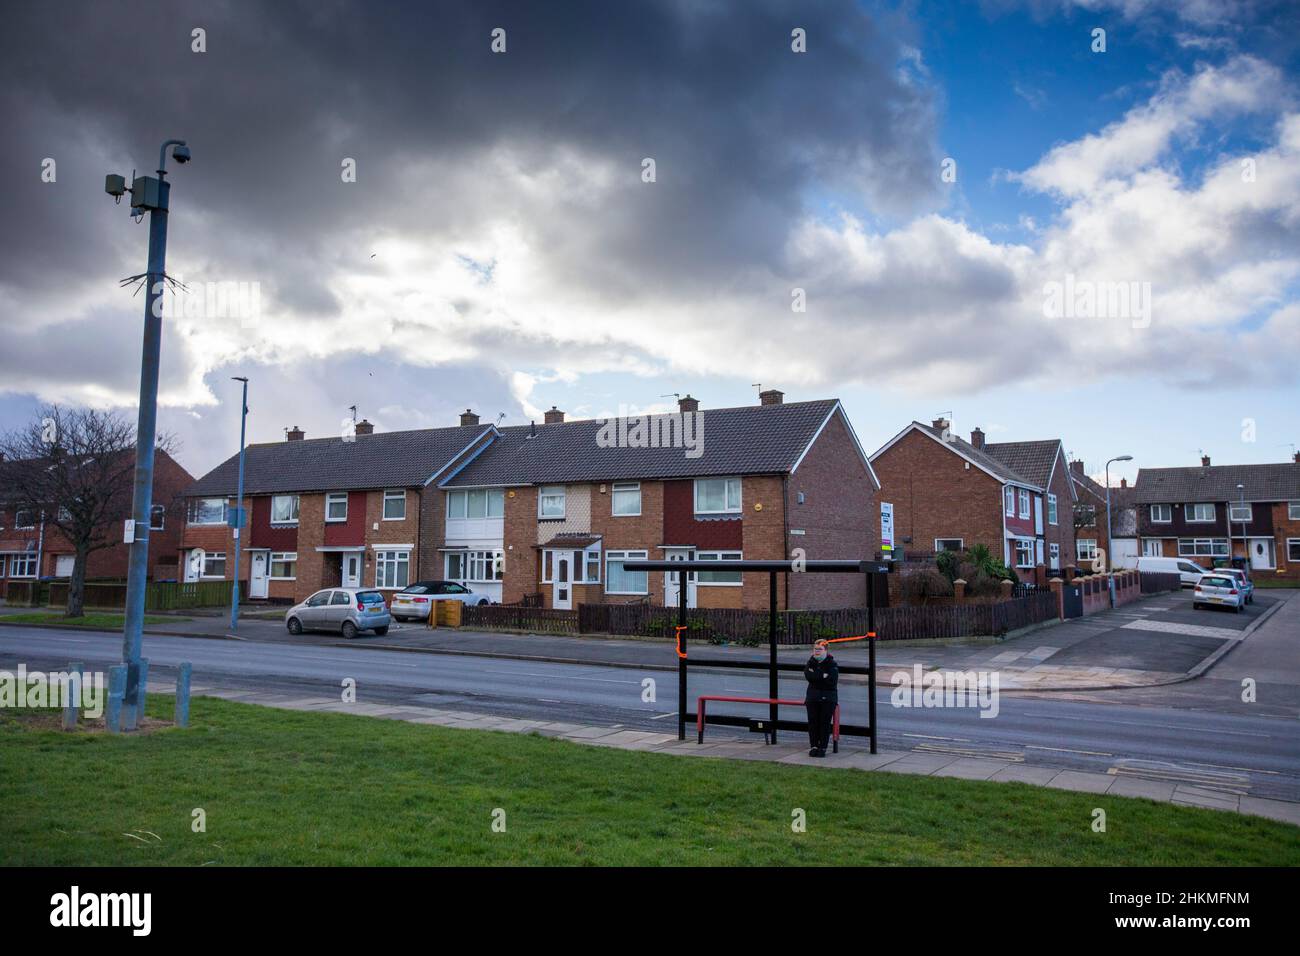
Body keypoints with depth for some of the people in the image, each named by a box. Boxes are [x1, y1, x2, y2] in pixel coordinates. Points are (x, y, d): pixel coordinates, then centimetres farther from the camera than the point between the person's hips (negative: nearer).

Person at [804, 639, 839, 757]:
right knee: (813, 722, 3)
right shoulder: (811, 662, 8)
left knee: (825, 723, -2)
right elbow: (807, 675, -10)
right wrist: (823, 676, -16)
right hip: (813, 697, 3)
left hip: (828, 698, -3)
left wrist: (815, 676, -13)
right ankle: (814, 746, 12)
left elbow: (832, 680, -18)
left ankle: (823, 747, 6)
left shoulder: (832, 664, -3)